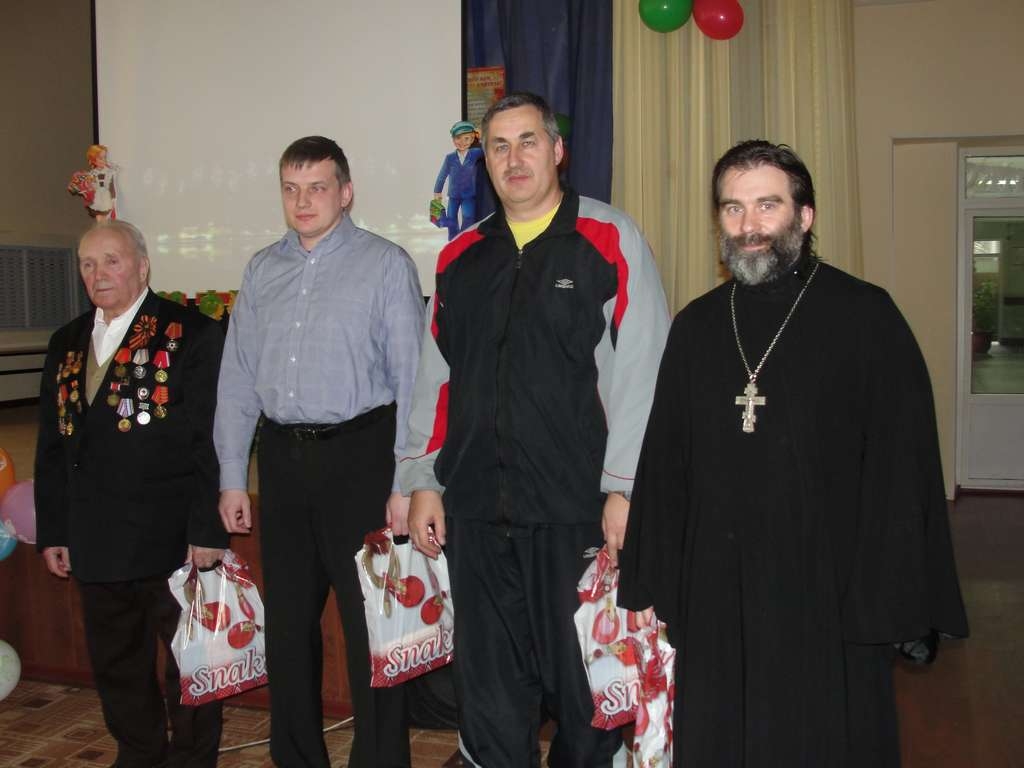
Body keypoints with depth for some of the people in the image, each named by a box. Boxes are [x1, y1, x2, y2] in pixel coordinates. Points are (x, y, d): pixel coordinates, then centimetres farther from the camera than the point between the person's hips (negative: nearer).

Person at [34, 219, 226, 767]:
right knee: (115, 666, 17)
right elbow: (51, 446, 15)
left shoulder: (193, 335, -6)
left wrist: (208, 531, -15)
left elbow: (213, 441, -11)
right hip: (95, 544, 6)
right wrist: (52, 532, 11)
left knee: (189, 661, 7)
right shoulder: (67, 345, 13)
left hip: (171, 540, -6)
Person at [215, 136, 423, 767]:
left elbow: (412, 377, -8)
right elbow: (238, 378, 11)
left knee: (370, 623, 2)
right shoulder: (262, 271, 11)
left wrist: (406, 482, -12)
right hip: (282, 456, 5)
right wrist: (233, 478, 8)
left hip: (358, 454, -5)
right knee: (288, 621, 15)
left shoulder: (386, 264, -3)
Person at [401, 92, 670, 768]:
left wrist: (624, 487, -12)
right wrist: (424, 482, 10)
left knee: (580, 681, 7)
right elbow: (435, 378, 15)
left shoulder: (611, 241, 0)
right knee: (490, 686, 12)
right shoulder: (460, 258, 14)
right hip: (474, 509, 4)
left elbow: (640, 373, -6)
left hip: (577, 508, -4)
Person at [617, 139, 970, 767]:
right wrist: (656, 583, 9)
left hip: (827, 592, -3)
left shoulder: (864, 316, -5)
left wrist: (890, 599, -10)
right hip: (713, 595, 4)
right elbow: (664, 463, 11)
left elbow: (902, 468, -7)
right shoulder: (697, 326, 7)